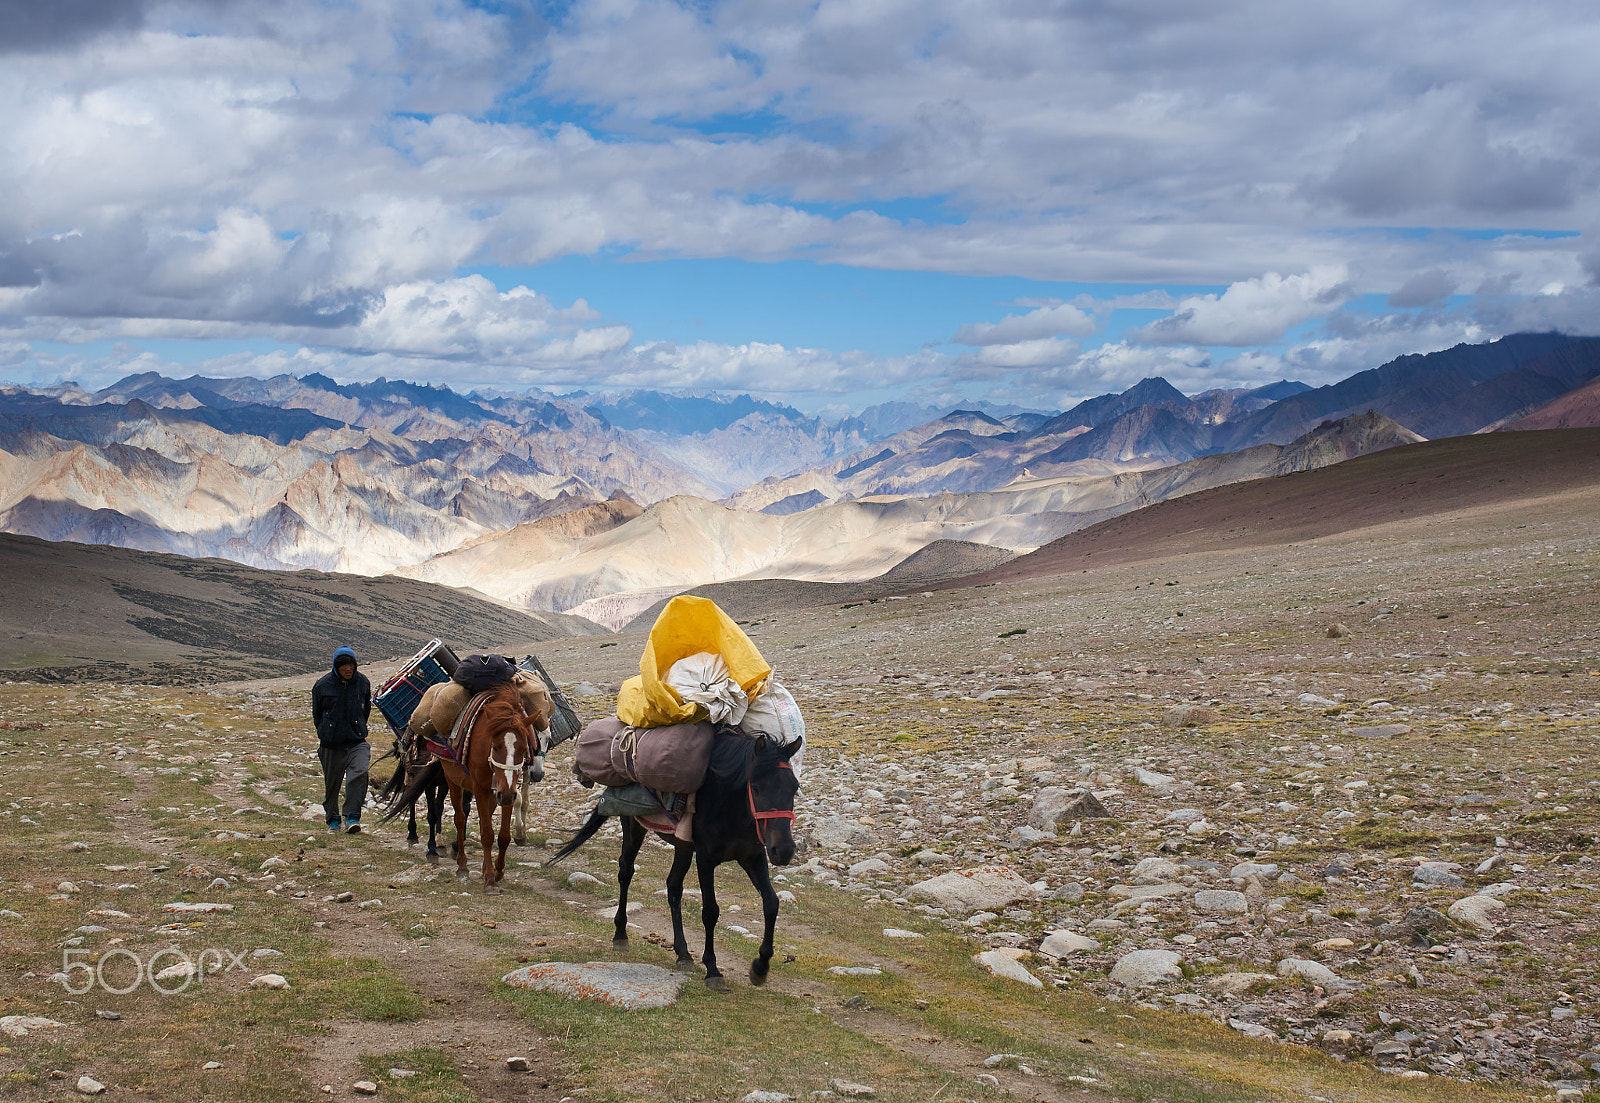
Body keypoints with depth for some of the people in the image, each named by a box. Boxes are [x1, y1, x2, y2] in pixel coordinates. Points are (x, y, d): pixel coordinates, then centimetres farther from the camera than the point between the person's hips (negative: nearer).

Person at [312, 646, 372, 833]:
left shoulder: (363, 682, 1)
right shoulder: (322, 685, -4)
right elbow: (317, 714, 10)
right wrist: (325, 734, 10)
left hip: (357, 742, 0)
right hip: (331, 745, 0)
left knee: (359, 774, -21)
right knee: (331, 783, 9)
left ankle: (352, 818, -19)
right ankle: (333, 819, 29)